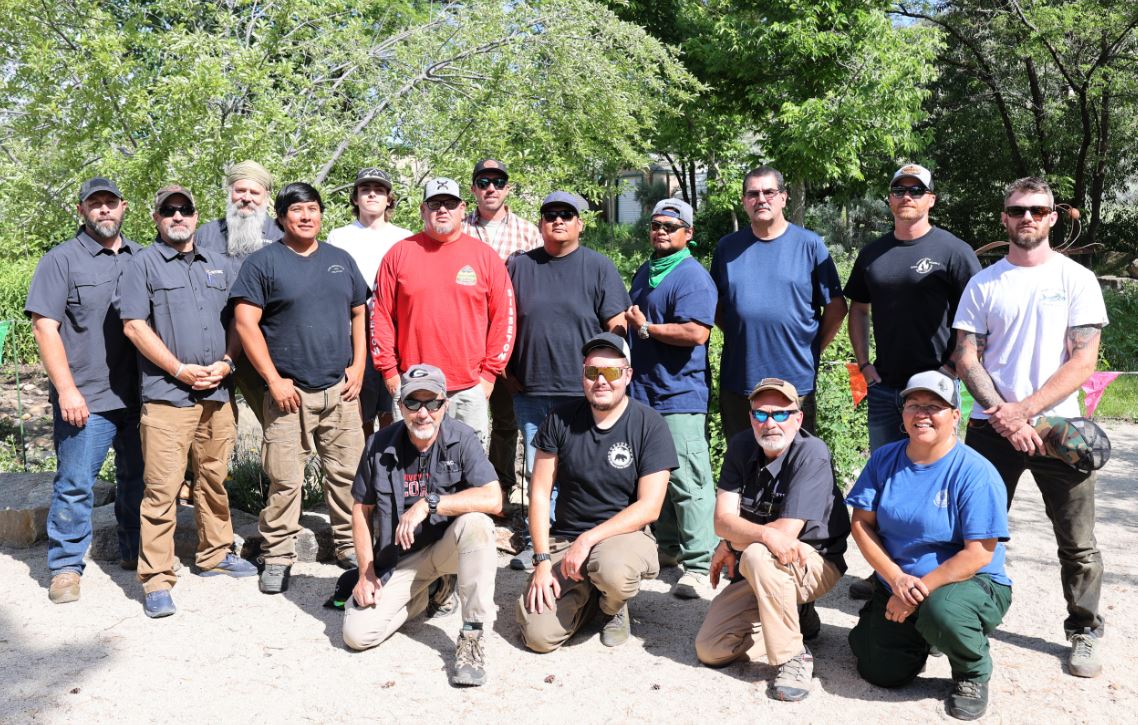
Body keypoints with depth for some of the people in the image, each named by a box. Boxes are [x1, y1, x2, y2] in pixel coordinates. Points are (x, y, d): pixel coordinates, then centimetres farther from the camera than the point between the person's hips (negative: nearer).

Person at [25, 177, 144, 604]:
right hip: (85, 399, -4)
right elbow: (45, 327, -6)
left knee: (138, 478, 13)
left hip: (139, 395, 4)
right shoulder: (62, 260, 0)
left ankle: (135, 552, 28)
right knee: (75, 484, -1)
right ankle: (66, 566, 11)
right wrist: (67, 390, -13)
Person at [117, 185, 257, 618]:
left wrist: (225, 363, -2)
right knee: (162, 488, -6)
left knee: (215, 479, 14)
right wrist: (181, 370, -12)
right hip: (167, 395, -5)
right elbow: (133, 325, -7)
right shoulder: (144, 264, 3)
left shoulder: (218, 267, 18)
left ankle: (215, 554, 29)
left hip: (218, 394, 5)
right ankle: (156, 579, -1)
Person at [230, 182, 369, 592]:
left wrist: (358, 365, 4)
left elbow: (359, 314, 17)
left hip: (341, 389, 4)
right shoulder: (263, 262, 1)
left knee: (347, 473, 6)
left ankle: (349, 546, 20)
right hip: (290, 393, -4)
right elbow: (245, 322, -5)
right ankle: (277, 557, 11)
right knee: (284, 480, -2)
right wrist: (274, 379, -10)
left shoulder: (341, 260, 15)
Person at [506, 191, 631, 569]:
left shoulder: (599, 267, 2)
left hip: (585, 393, -3)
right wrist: (507, 371, 6)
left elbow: (617, 326, 0)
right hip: (530, 391, 3)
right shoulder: (518, 266, 10)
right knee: (538, 471, 12)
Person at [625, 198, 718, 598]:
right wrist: (630, 327, 14)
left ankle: (699, 563, -2)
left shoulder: (692, 277, -11)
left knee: (687, 481, -8)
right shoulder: (644, 273, 18)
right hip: (642, 390, 9)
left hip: (680, 395, -9)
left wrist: (646, 328, -15)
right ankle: (668, 546, 30)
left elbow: (696, 333, -24)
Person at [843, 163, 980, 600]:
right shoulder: (873, 253, 11)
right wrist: (864, 363, 7)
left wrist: (950, 369, -13)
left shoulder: (952, 251, -5)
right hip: (884, 385, 5)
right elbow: (857, 309, 18)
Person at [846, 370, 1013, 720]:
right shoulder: (884, 459, -2)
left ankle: (973, 673, -2)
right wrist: (897, 579, -16)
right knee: (882, 673, -5)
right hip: (897, 585, 5)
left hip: (969, 583, -4)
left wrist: (919, 590, -22)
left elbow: (978, 554, -20)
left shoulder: (975, 472, -17)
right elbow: (861, 523, -3)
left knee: (941, 611, -37)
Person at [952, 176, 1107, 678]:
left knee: (1077, 543, 5)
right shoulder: (983, 284, 7)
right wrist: (1003, 415, -12)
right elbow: (967, 360, 2)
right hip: (992, 427, 1)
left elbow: (1083, 362, -5)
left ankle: (1085, 632, 21)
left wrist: (1024, 409, -14)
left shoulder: (1076, 279, 2)